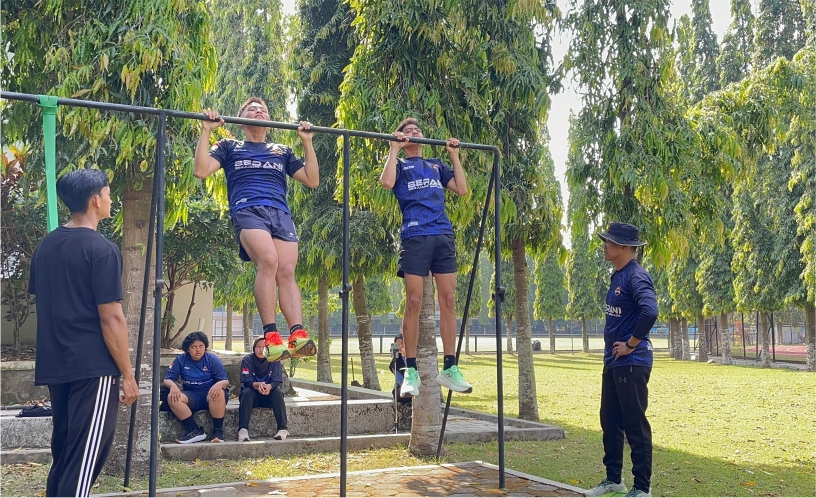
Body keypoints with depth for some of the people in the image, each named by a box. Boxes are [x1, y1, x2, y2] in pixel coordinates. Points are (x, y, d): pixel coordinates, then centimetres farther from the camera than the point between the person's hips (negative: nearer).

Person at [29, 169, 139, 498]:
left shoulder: (45, 246, 10)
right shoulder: (102, 250, -14)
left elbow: (45, 305, 16)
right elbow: (111, 318, -16)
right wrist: (128, 375, -11)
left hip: (55, 366, 8)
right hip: (93, 368, -8)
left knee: (63, 453, 18)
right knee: (84, 459, -3)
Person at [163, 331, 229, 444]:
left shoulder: (212, 359, -3)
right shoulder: (181, 360, 3)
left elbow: (225, 381, -7)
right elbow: (167, 379, 2)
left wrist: (220, 384, -33)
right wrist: (173, 385, -24)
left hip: (210, 394, -2)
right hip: (191, 396, 3)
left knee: (219, 393, -38)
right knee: (172, 397, -28)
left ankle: (218, 431, -23)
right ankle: (196, 431, -21)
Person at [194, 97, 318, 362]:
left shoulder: (282, 151, 31)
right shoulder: (230, 147, 25)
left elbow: (312, 180, 23)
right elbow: (201, 170, 10)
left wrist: (307, 142, 20)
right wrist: (206, 131, 7)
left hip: (280, 213, 3)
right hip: (247, 211, -3)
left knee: (287, 272, -19)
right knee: (268, 261, -32)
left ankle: (298, 336, -31)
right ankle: (271, 336, -33)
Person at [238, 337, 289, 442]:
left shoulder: (274, 360, -6)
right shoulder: (247, 360, -8)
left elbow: (276, 381, -14)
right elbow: (247, 381, -16)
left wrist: (269, 386, -40)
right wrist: (257, 385, -40)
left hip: (269, 395, 1)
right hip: (253, 395, 0)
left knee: (278, 392, -30)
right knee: (246, 392, -32)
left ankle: (282, 429, -36)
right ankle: (243, 429, -41)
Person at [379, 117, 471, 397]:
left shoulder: (436, 165, 26)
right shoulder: (400, 164, 14)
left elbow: (462, 189, 14)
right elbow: (387, 182, -9)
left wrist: (454, 155, 16)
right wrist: (394, 149, -1)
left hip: (443, 236, 4)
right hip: (415, 237, -4)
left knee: (448, 301, -1)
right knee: (414, 303, -7)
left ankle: (450, 368, 3)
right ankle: (411, 371, -2)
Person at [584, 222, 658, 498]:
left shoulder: (636, 276, -17)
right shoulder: (617, 275, 13)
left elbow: (650, 312, -31)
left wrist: (631, 344, -20)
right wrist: (612, 346, 13)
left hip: (632, 362, -10)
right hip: (613, 362, 10)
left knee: (635, 425, -1)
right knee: (610, 422, 16)